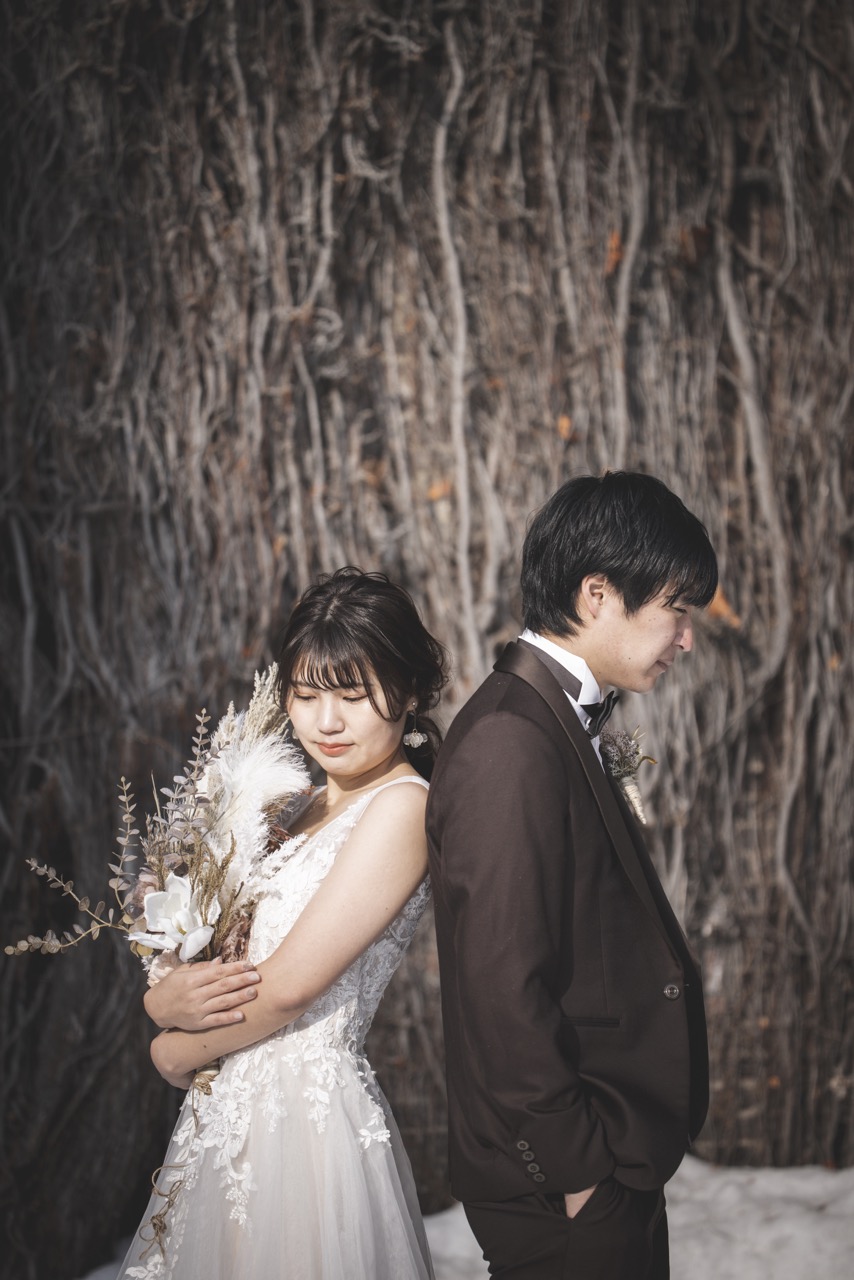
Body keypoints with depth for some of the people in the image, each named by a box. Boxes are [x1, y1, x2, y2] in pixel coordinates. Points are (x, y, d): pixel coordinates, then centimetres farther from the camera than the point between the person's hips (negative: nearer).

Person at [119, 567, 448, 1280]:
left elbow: (289, 986, -17)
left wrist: (179, 1050, -2)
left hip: (306, 1114, -8)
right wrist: (167, 999, -12)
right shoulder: (303, 809, 12)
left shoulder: (401, 806, -13)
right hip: (232, 1115, 8)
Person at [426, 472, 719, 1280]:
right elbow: (502, 985, -24)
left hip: (612, 1162, 9)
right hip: (563, 1184, -9)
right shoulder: (511, 744, -21)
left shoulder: (554, 722, 10)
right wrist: (574, 1167, -17)